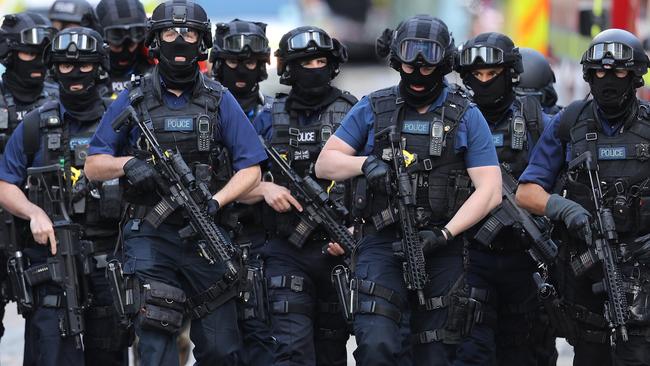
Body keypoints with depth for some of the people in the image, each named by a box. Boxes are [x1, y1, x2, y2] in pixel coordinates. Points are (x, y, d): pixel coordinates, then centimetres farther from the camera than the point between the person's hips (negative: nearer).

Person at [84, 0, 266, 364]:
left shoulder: (220, 101, 5)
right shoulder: (132, 101, 6)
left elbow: (250, 169, 1)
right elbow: (93, 165, 7)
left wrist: (215, 201, -16)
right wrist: (127, 164, -14)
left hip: (206, 237, 1)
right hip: (150, 236, -1)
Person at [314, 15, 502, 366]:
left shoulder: (466, 117, 5)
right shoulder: (372, 109, 7)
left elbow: (489, 190, -2)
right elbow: (325, 164, 8)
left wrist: (445, 234, -15)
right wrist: (366, 163, -13)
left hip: (441, 249, 1)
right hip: (383, 244, -1)